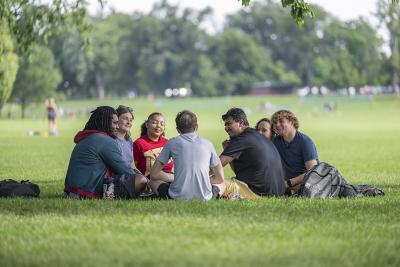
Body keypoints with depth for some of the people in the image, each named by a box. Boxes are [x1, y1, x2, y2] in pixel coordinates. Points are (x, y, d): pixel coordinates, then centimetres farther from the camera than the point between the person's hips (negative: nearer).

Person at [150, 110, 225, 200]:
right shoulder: (207, 143, 9)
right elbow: (220, 178, 14)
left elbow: (154, 174, 8)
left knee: (154, 181, 27)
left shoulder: (172, 143, 6)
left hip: (178, 197, 0)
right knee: (221, 184, 33)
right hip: (204, 197, 1)